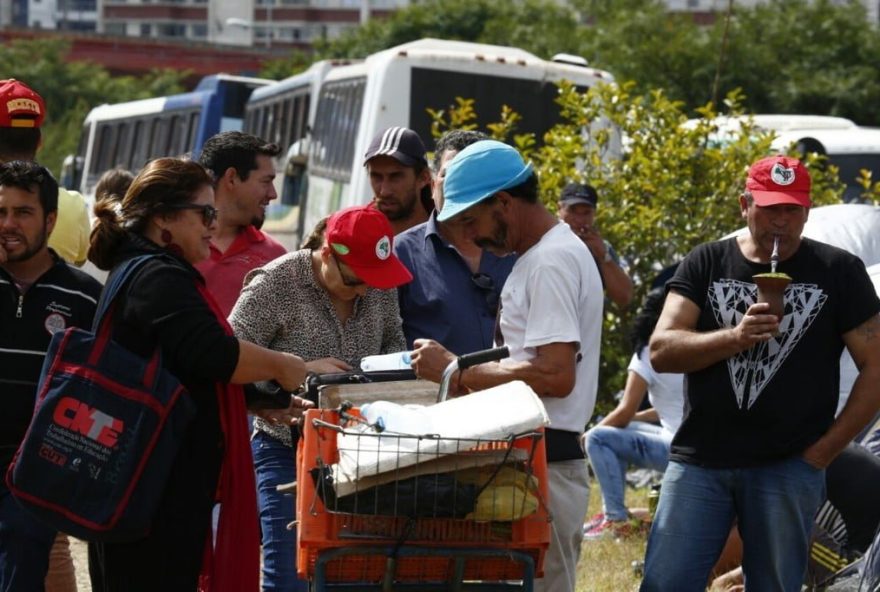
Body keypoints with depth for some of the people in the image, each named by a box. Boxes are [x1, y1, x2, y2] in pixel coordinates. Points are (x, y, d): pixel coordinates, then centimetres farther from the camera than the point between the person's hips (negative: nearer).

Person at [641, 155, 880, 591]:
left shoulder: (838, 272, 4)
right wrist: (736, 337, -20)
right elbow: (661, 351, -3)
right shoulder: (706, 264, 8)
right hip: (699, 461, 1)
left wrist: (824, 450, -4)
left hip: (788, 468, -1)